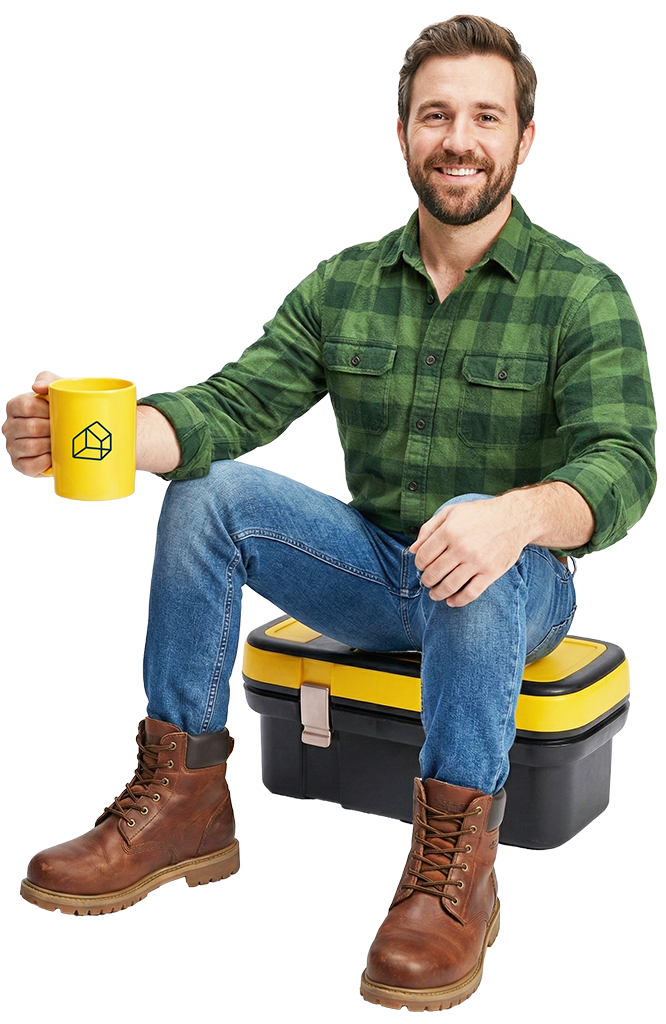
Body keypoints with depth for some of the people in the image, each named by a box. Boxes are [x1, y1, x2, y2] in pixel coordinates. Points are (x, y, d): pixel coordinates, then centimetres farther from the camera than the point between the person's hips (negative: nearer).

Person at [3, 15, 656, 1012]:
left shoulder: (584, 293, -9)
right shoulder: (344, 285, 4)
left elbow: (620, 463, -22)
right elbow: (236, 403, -7)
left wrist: (518, 515, -46)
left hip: (516, 588, -4)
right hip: (377, 572, 4)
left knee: (475, 525, -37)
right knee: (206, 488, -14)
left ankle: (454, 863, -32)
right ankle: (184, 798, -12)